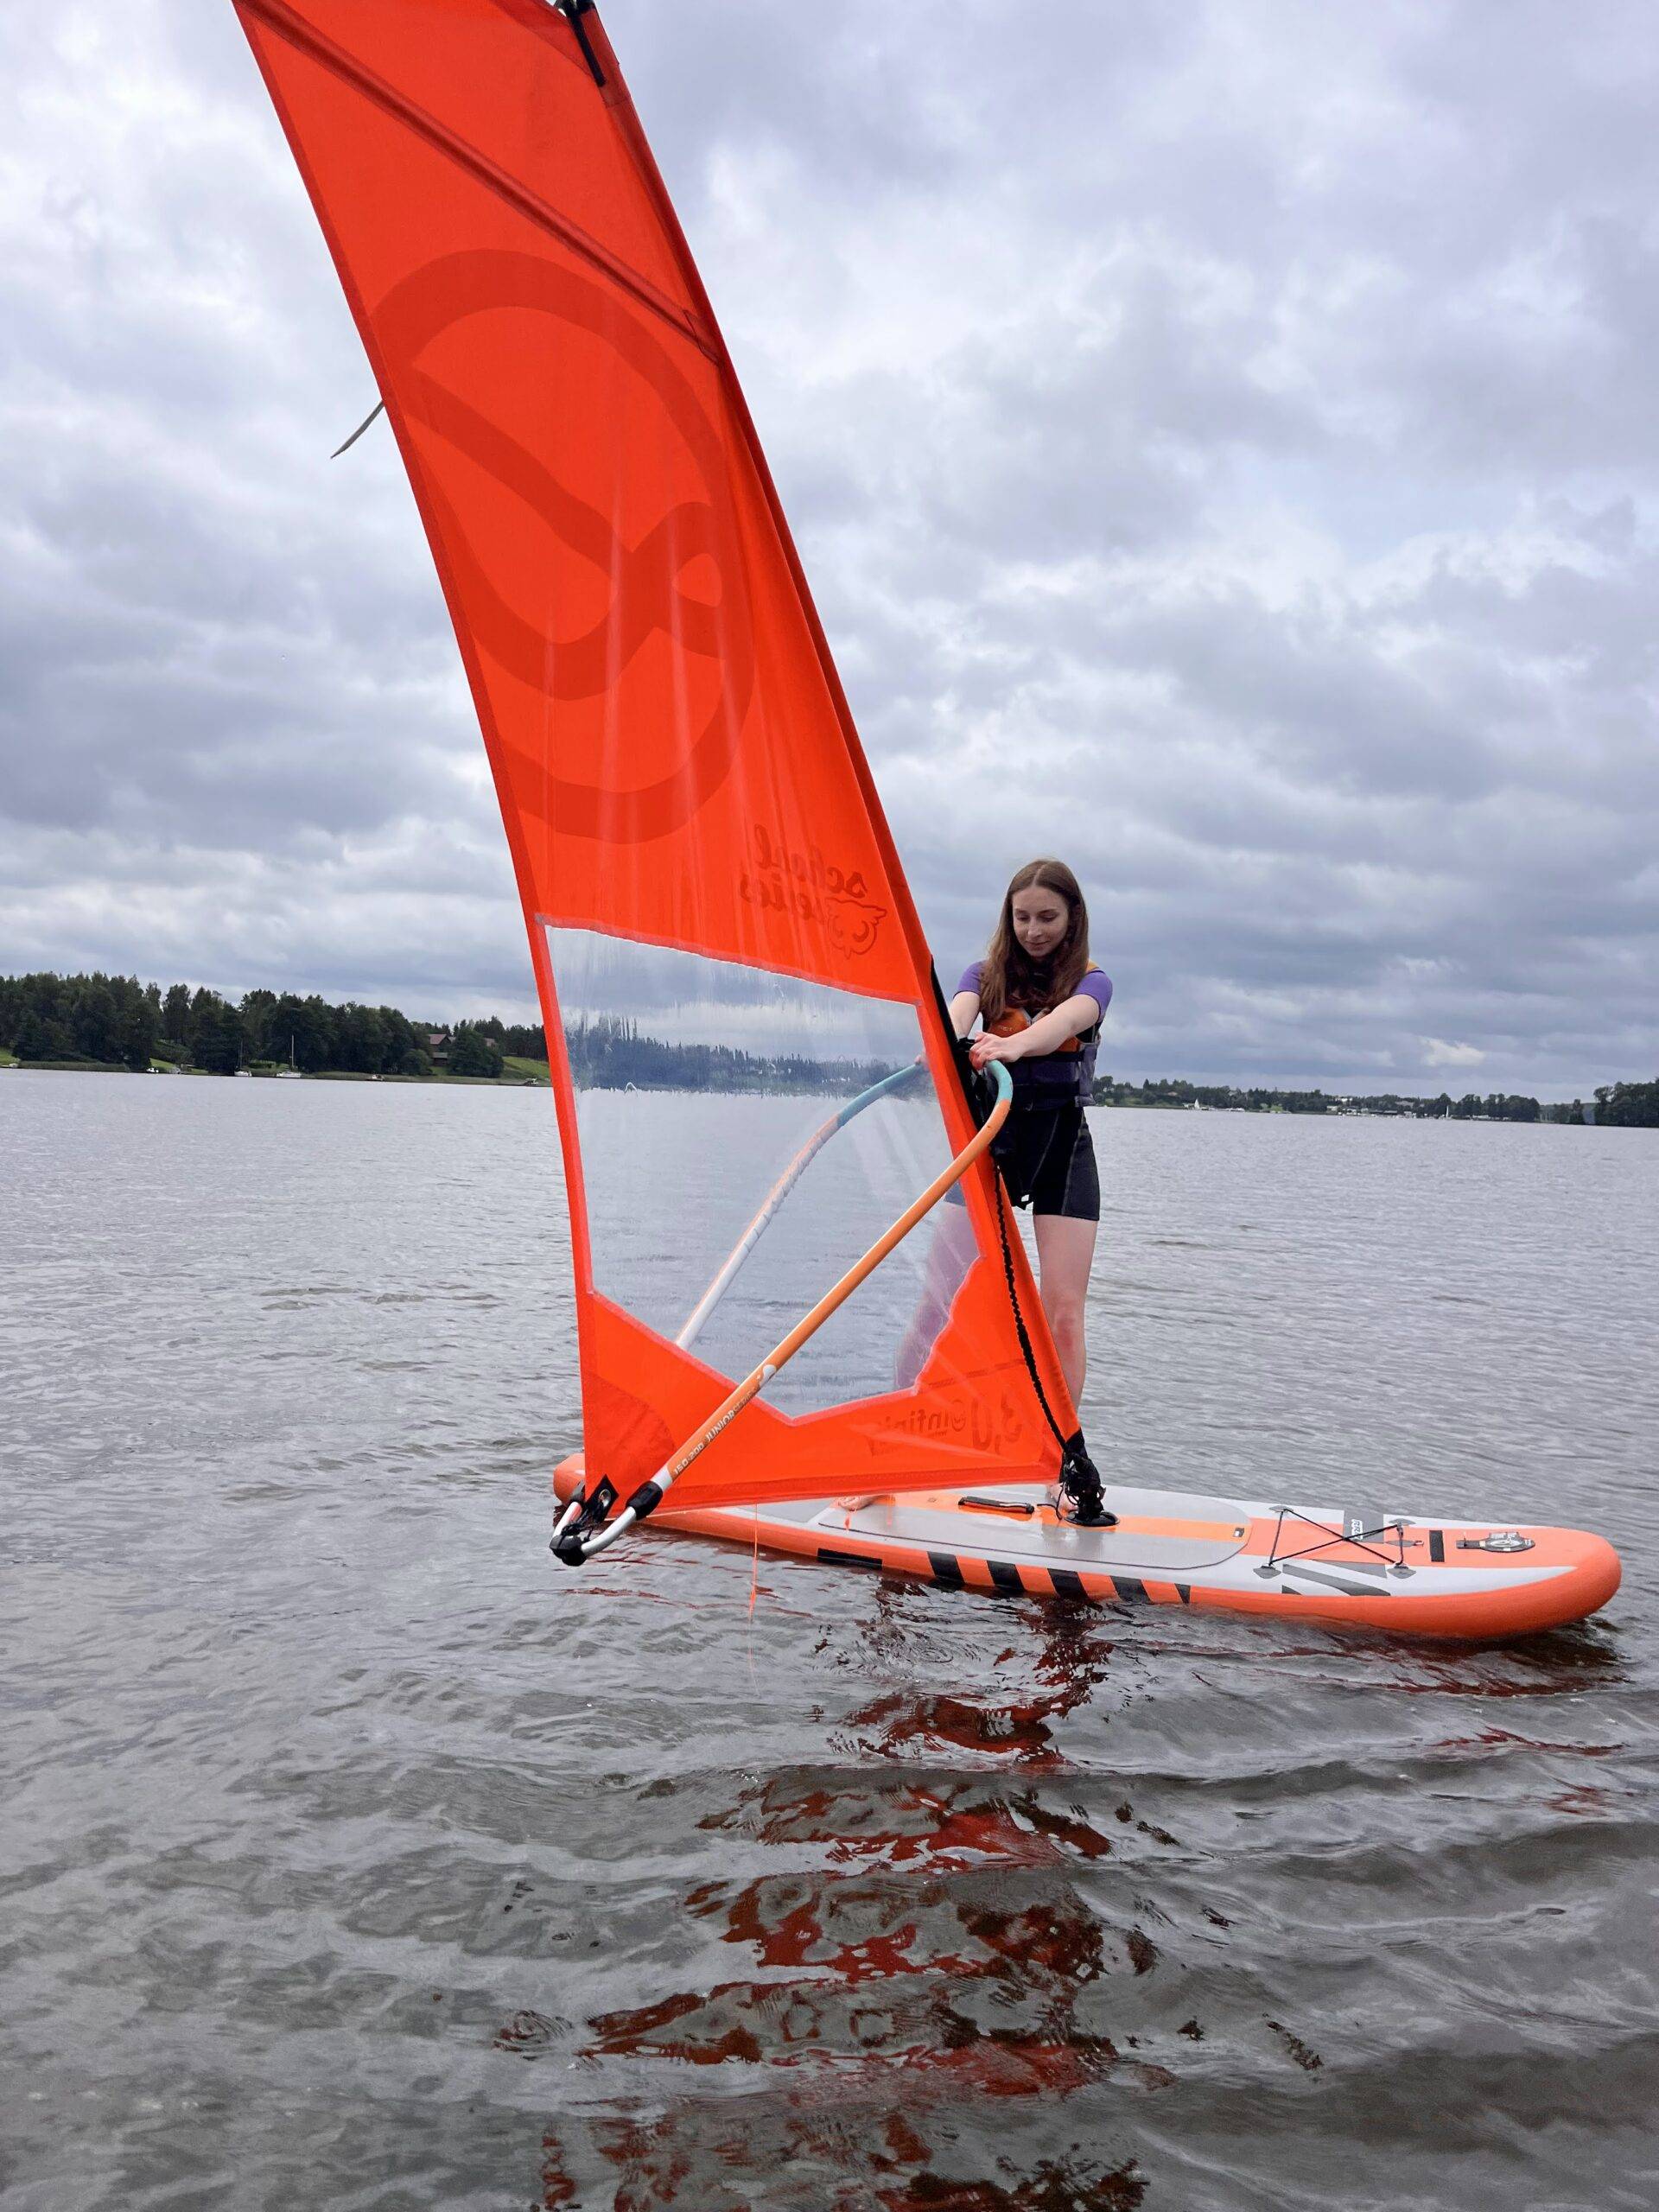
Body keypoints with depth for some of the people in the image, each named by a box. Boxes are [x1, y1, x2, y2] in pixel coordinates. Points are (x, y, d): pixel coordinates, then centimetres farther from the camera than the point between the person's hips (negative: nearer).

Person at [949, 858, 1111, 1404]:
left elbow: (1063, 1021, -22)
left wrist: (1013, 1045, -45)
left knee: (1064, 1311, -6)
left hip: (1063, 1142, -1)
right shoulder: (985, 975, 8)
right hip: (991, 1134, 1)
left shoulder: (1090, 982, 3)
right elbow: (957, 1014, -15)